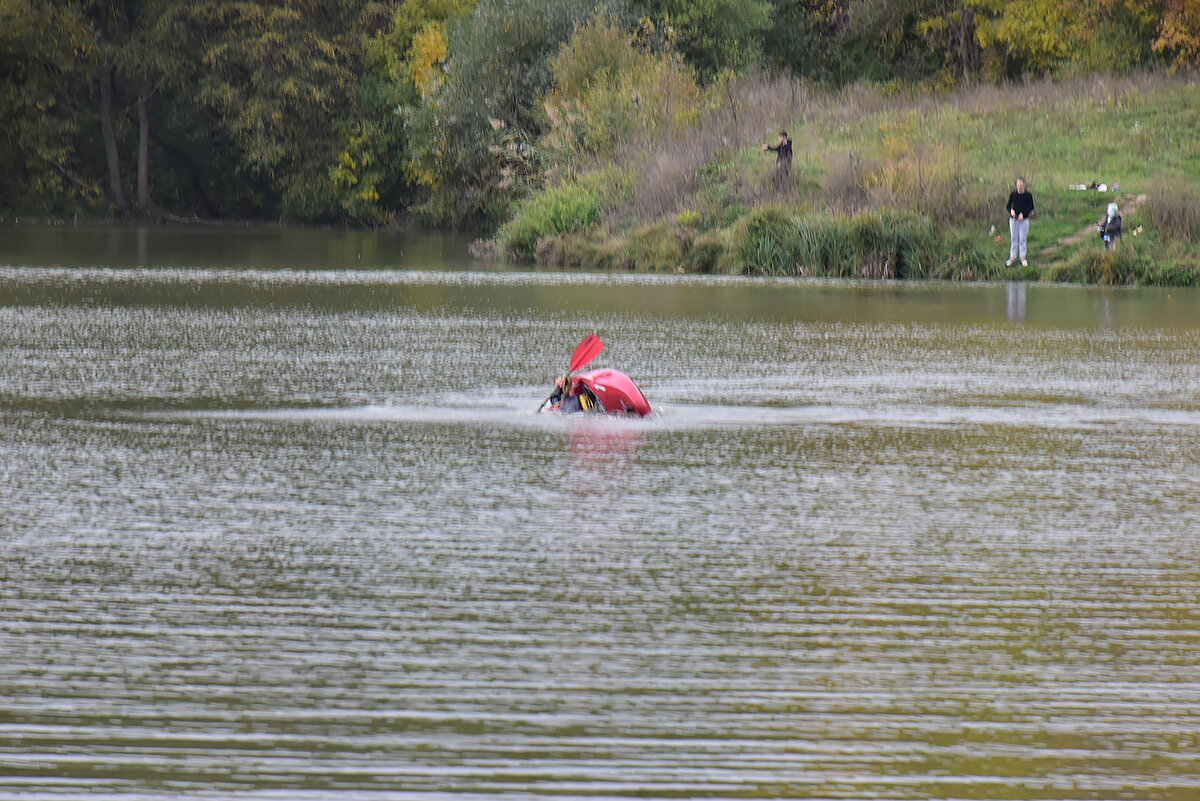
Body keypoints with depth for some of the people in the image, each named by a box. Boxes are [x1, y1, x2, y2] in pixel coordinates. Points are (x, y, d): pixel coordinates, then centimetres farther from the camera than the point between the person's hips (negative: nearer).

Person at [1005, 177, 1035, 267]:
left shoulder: (1028, 195, -1)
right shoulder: (1013, 195, 5)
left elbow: (1031, 207, -4)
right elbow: (1008, 206, 7)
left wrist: (1023, 214, -19)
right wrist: (1011, 210, -16)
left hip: (1024, 219, -2)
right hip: (1013, 219, 2)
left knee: (1022, 239, 2)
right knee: (1013, 238, 6)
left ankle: (1023, 257, 13)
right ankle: (1012, 257, 15)